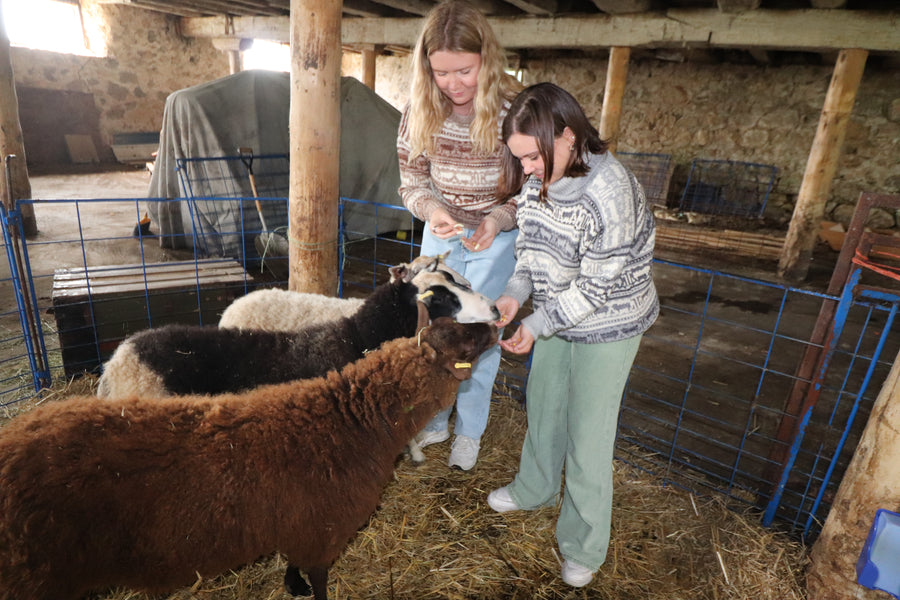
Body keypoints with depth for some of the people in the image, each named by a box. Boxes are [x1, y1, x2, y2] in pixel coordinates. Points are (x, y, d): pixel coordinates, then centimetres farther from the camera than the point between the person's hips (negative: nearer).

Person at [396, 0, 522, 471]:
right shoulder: (419, 111, -11)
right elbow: (412, 182, -3)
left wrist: (497, 220, -30)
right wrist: (432, 209, -25)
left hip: (497, 238, -3)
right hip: (441, 234, 3)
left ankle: (470, 431, 33)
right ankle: (435, 421, 39)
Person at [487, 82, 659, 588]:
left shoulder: (611, 194, -31)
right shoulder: (538, 177, -7)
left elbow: (596, 287, -26)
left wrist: (538, 326, -21)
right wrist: (516, 294, -11)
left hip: (606, 328, -7)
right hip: (557, 317, 7)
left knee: (588, 436, 5)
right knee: (542, 407, 23)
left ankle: (585, 546, 30)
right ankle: (536, 489, 51)